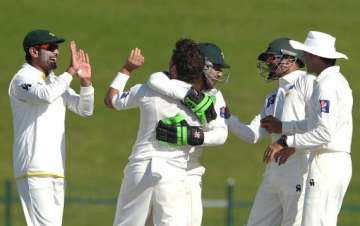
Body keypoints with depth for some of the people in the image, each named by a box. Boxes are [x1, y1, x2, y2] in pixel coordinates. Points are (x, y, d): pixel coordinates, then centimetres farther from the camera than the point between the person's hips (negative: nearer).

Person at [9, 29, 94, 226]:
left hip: (56, 171, 8)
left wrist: (85, 81, -1)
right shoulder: (22, 79, -5)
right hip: (35, 171, -8)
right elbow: (46, 95, -25)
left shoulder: (56, 82, 20)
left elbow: (85, 109, 15)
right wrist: (71, 71, -19)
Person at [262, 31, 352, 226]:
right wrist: (283, 127, 30)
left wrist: (286, 142, -19)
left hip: (328, 164, -10)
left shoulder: (327, 85, -15)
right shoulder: (337, 81, 17)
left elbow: (324, 133, -23)